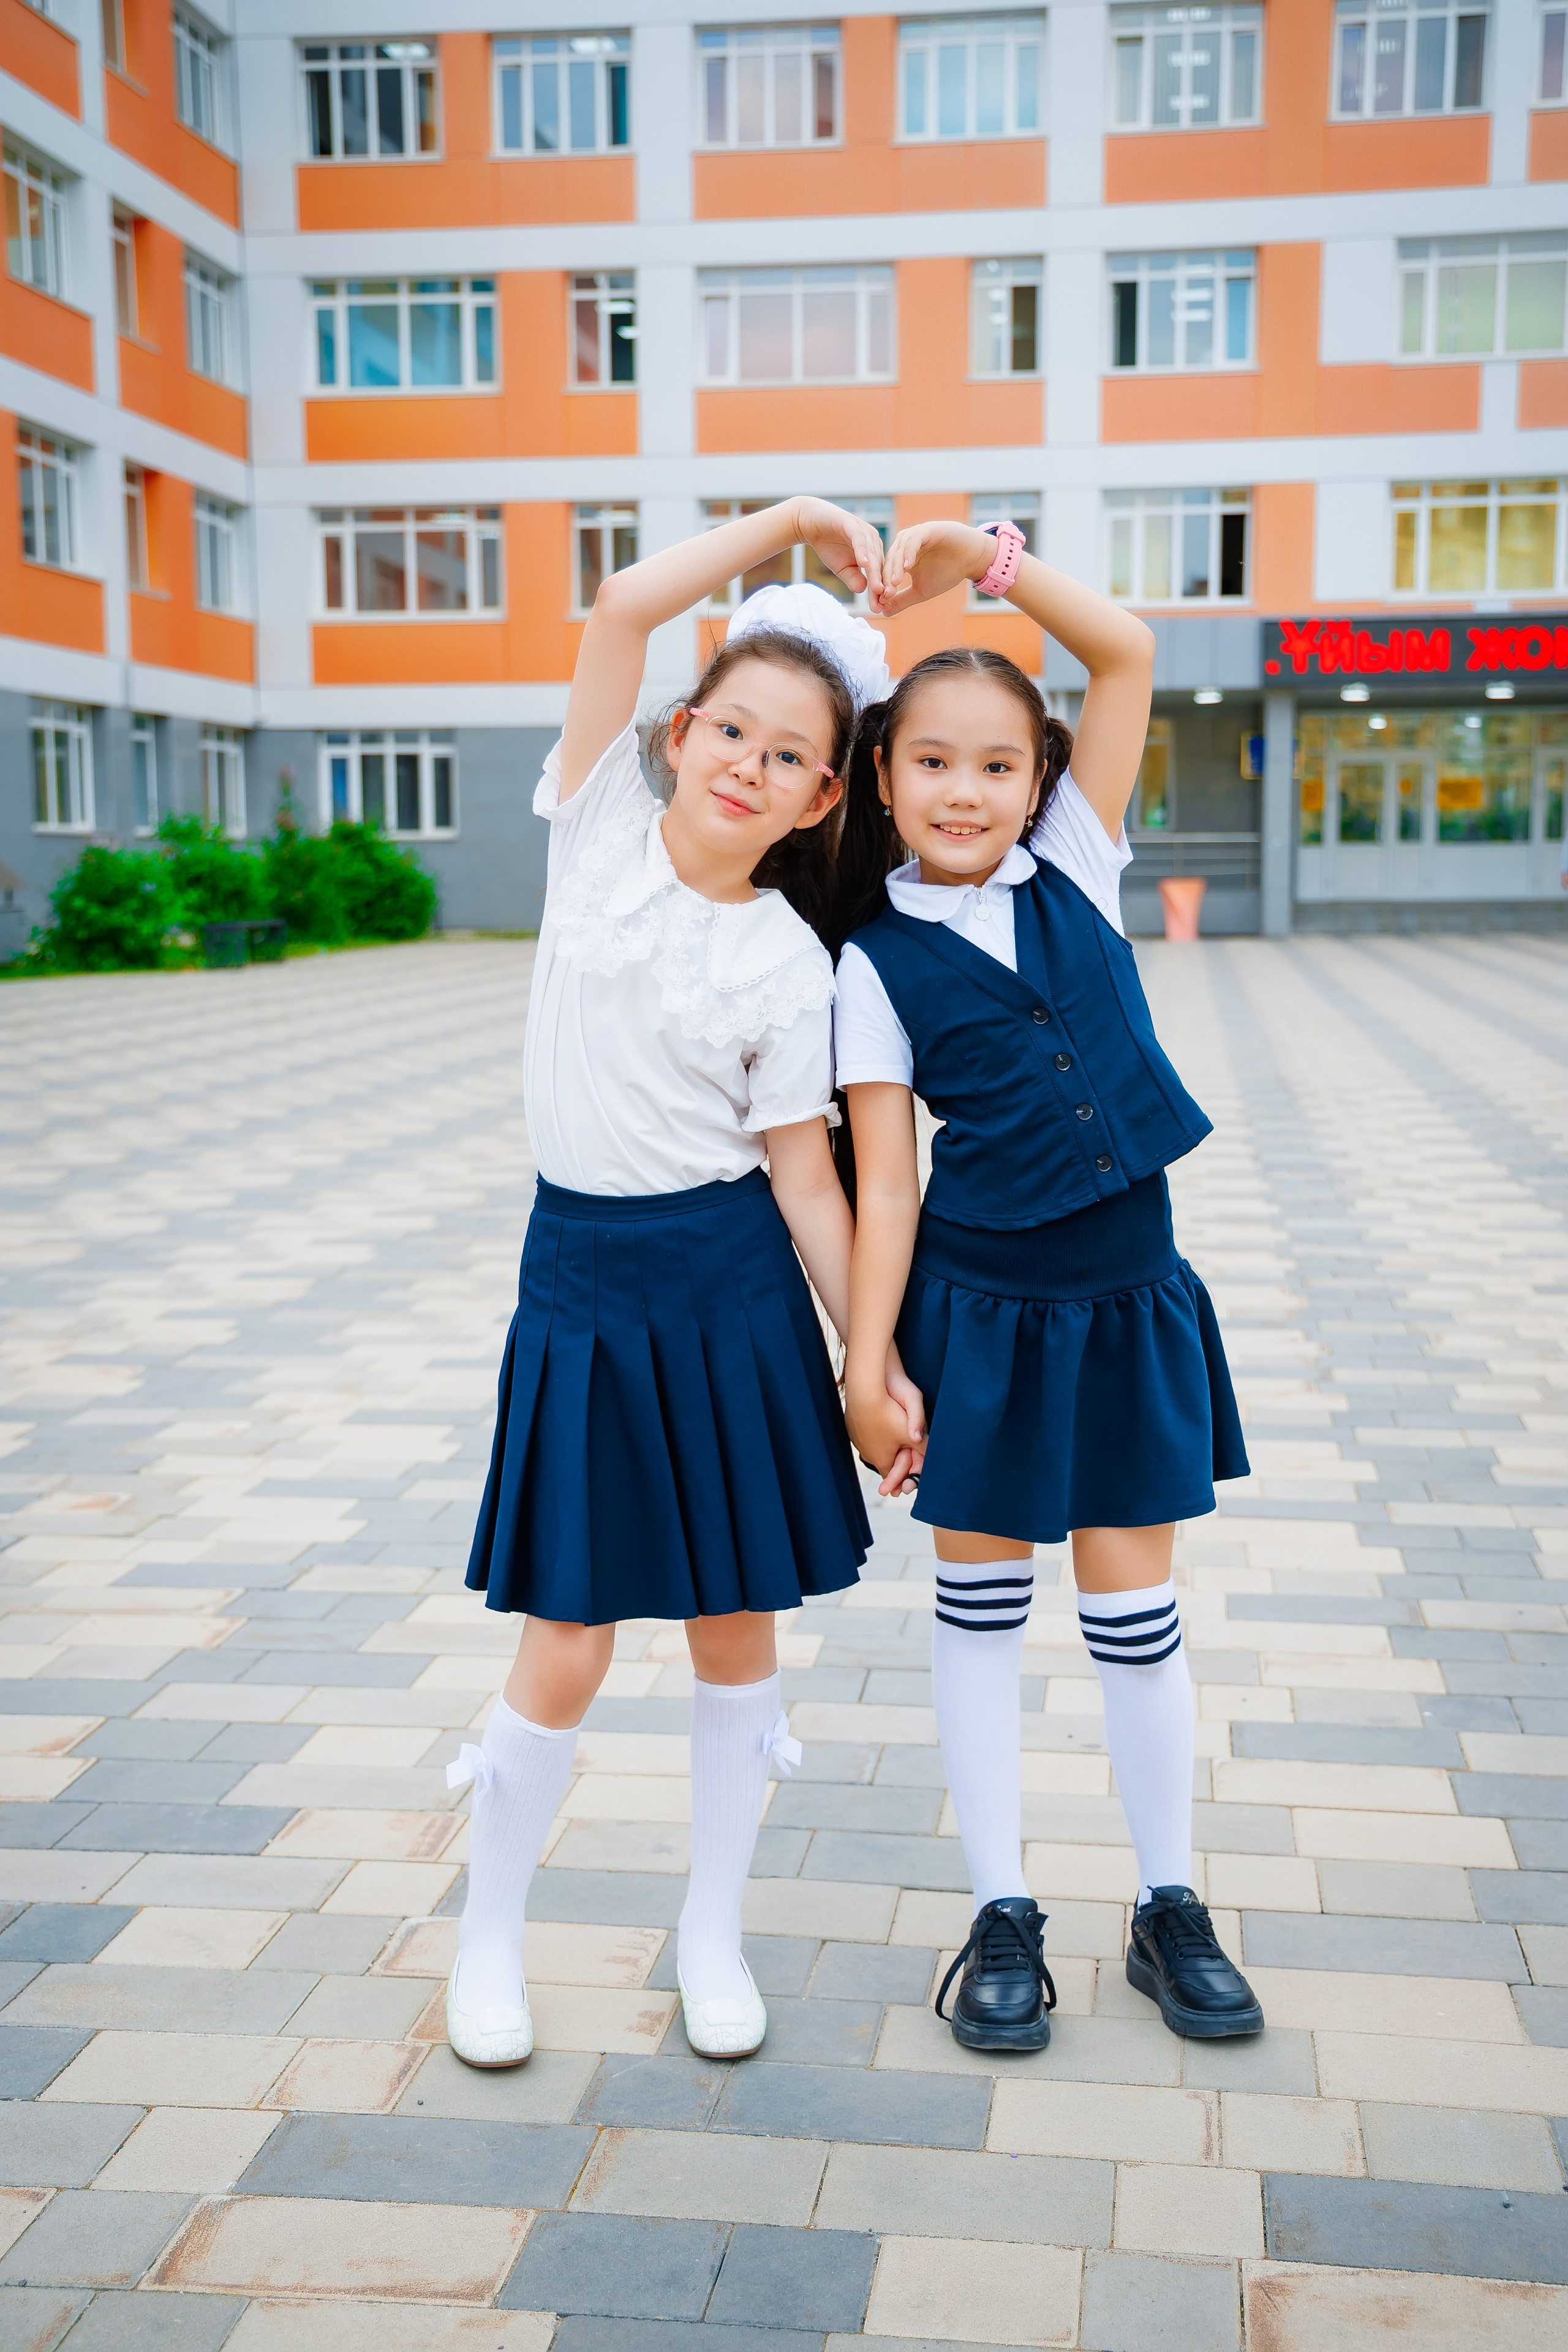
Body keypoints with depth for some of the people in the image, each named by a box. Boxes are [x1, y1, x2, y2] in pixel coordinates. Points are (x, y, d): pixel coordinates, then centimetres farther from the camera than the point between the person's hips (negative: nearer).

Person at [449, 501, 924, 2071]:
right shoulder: (602, 825, 0)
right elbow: (621, 610, -10)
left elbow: (802, 1173, -1)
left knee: (736, 1623, 9)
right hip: (579, 1273, 0)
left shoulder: (788, 965, -2)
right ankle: (488, 1933, 25)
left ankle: (712, 1933, 29)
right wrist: (787, 523, -3)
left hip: (731, 1287, 0)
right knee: (568, 1647, 2)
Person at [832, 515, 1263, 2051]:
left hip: (1128, 1295, 2)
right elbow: (885, 1179, -6)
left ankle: (1170, 1909, 26)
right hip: (977, 1305, -2)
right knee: (981, 1602, 10)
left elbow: (1126, 655, -3)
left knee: (1134, 1603, 11)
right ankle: (1001, 1915, 24)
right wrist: (865, 1361, -10)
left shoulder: (1077, 866, 3)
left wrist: (984, 559, -9)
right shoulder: (875, 963, -3)